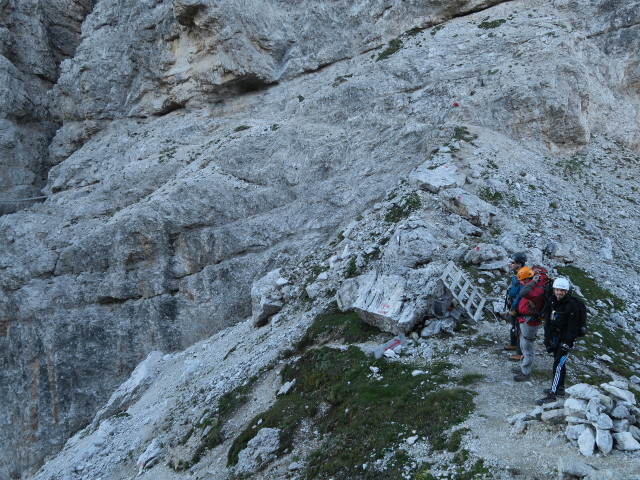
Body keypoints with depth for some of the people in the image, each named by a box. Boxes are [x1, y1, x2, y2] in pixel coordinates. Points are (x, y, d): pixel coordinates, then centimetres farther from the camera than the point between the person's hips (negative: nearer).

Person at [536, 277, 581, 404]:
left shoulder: (572, 306, -20)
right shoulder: (552, 301, 2)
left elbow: (573, 327, -19)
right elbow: (548, 321, 8)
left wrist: (566, 344, -20)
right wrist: (547, 340, 5)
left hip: (566, 339, -8)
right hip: (555, 337, 8)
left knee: (558, 365, -11)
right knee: (559, 362, 20)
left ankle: (552, 394, -9)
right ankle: (560, 389, 34)